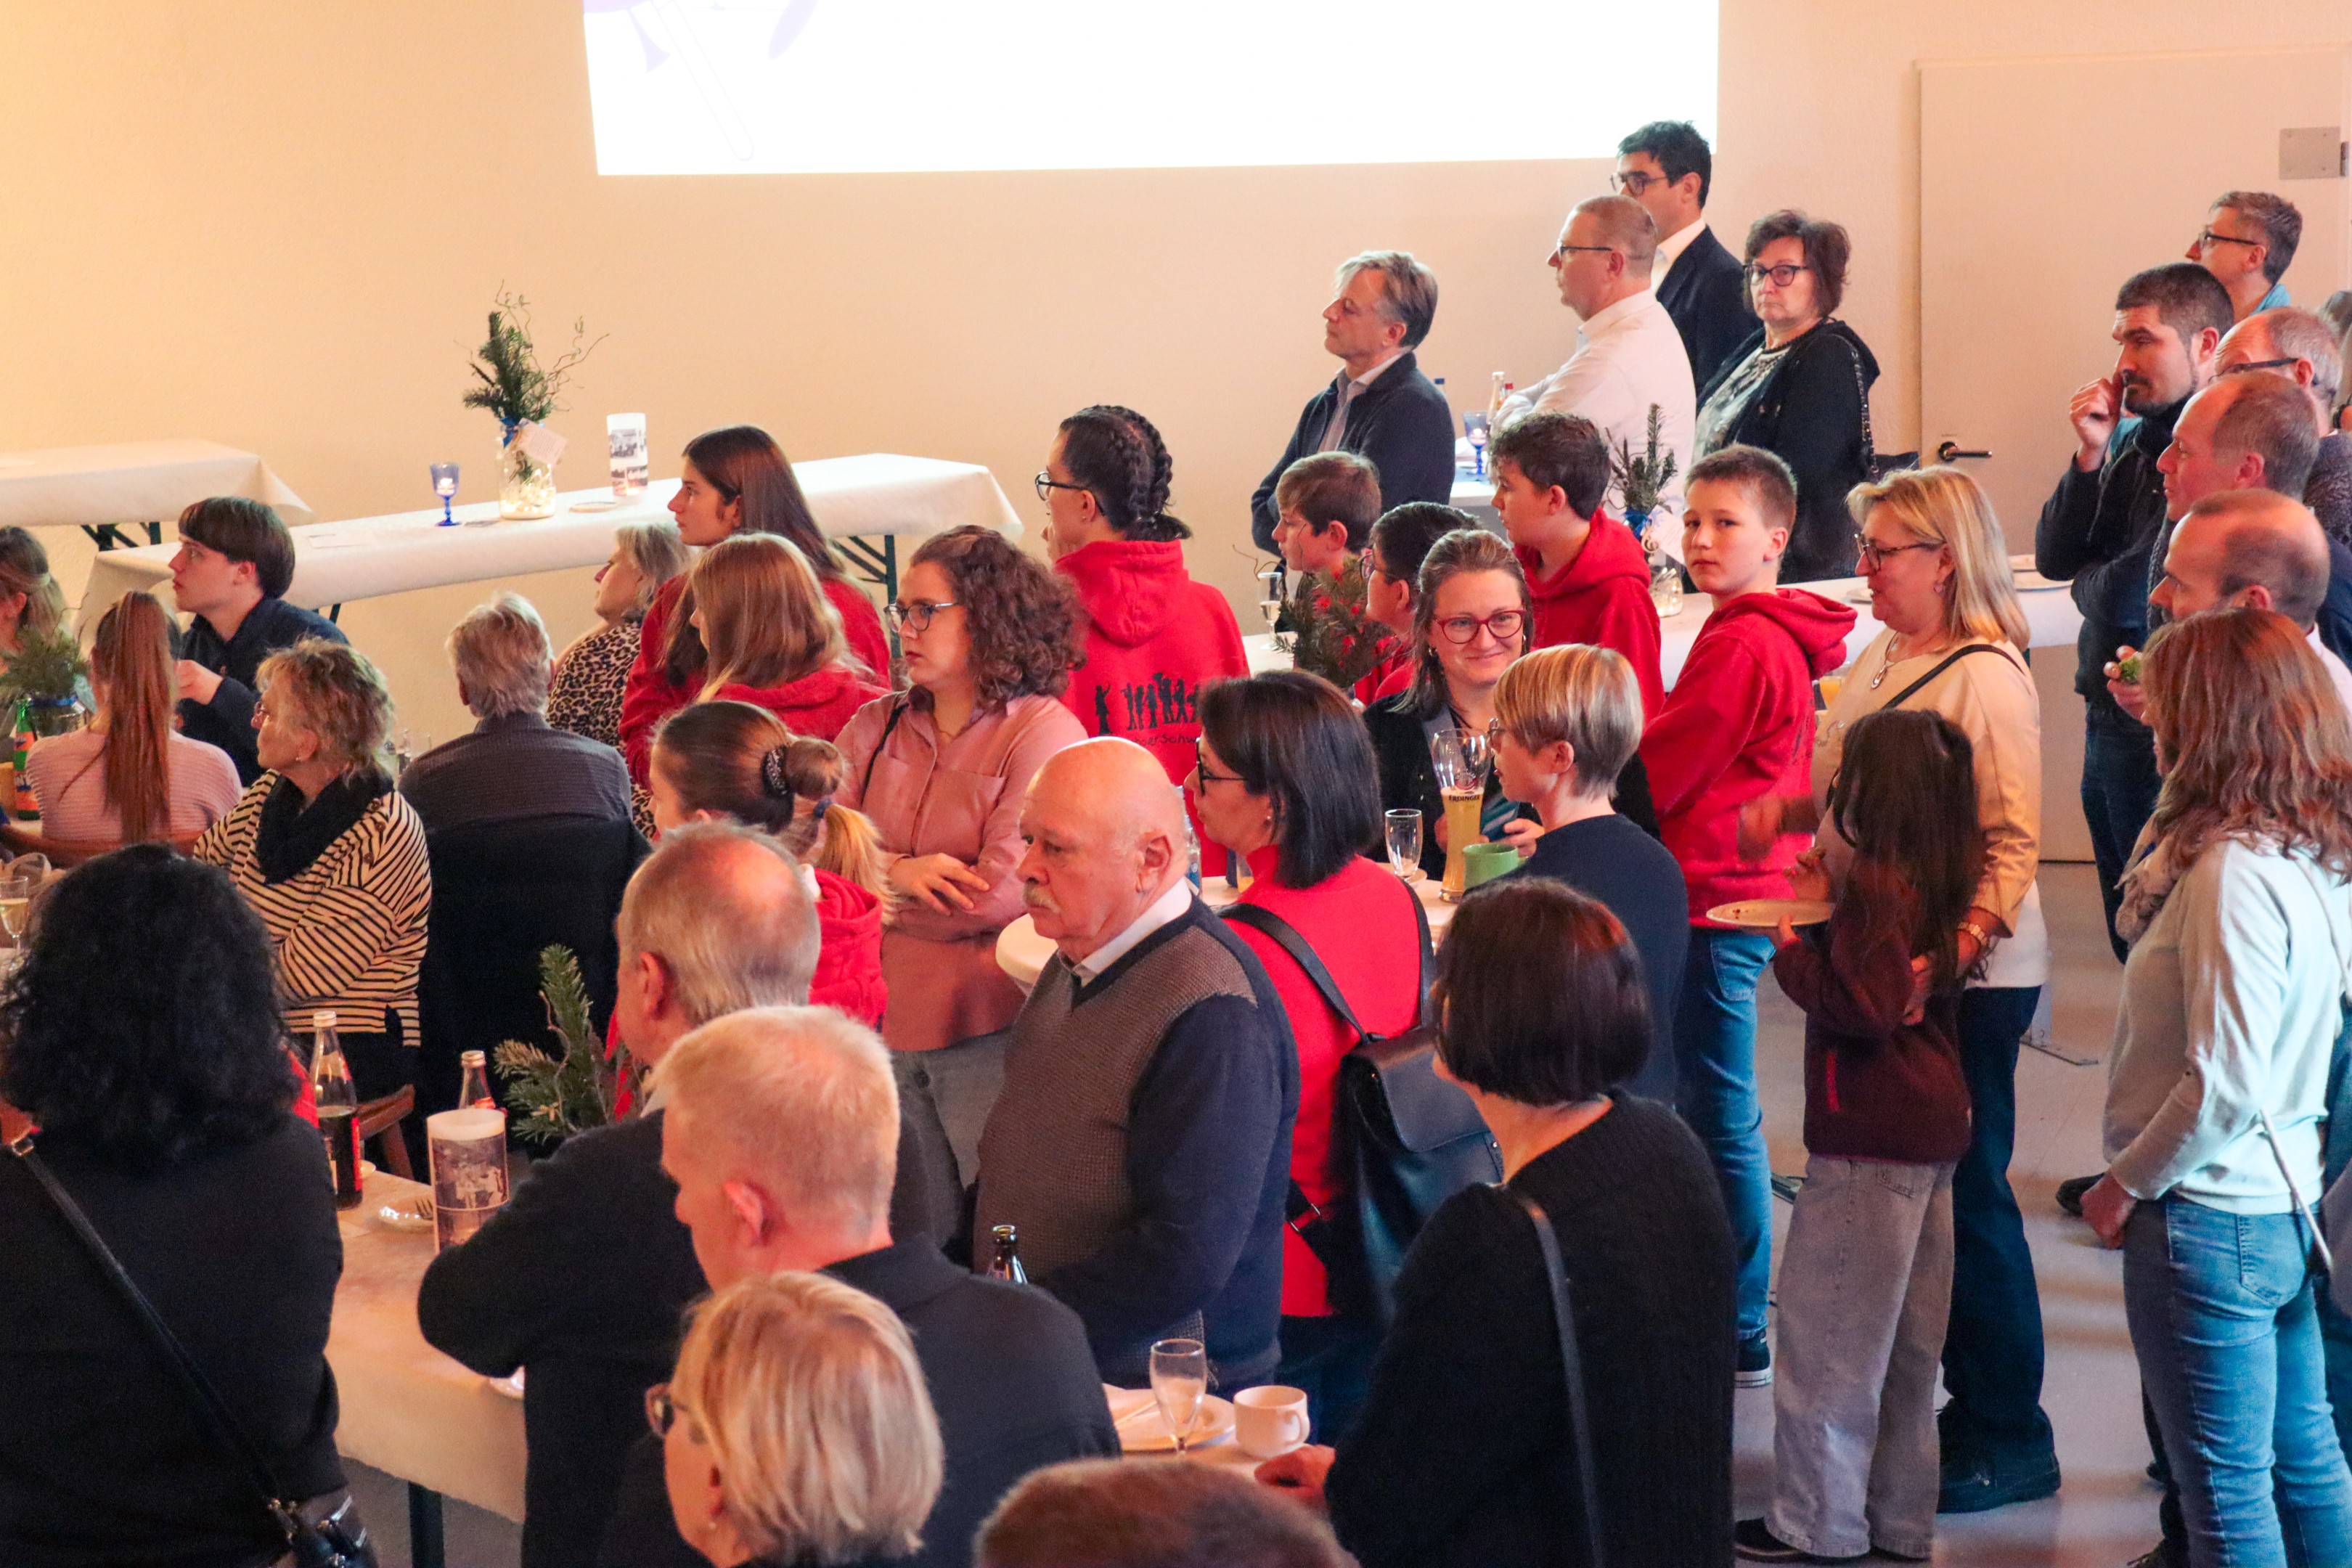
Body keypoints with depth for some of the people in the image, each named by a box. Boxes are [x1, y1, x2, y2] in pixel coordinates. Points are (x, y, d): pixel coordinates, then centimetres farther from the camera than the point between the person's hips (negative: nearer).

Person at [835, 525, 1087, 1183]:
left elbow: (1000, 894, -16)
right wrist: (896, 870, -17)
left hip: (985, 1029, -5)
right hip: (881, 1020, 5)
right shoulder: (877, 726, 10)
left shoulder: (1044, 731, -7)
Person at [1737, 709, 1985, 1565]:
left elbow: (1863, 1006, -23)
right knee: (1904, 1339, 15)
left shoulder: (1877, 883, -19)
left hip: (1871, 1140, -9)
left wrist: (1791, 951, -12)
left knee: (1826, 1331, 1)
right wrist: (1828, 911, 12)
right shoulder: (1936, 879, 8)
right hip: (1931, 1131, 9)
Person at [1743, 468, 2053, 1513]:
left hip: (1965, 978, -8)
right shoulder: (1881, 660, 10)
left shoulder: (1986, 679, -16)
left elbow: (2013, 840, -20)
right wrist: (1786, 811, 2)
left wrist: (1962, 944, -31)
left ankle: (2008, 1438, 12)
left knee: (1964, 1196, -1)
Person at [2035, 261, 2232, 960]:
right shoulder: (2136, 440, 8)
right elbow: (2054, 557, 7)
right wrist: (2089, 455, -4)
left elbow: (2130, 598, -23)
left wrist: (2088, 582, -5)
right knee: (2131, 938, 18)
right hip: (2111, 720, 8)